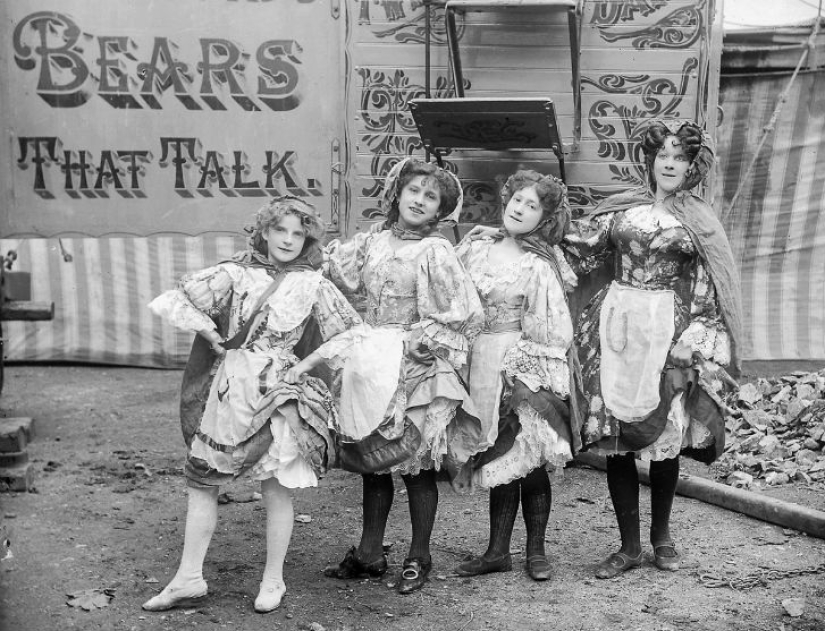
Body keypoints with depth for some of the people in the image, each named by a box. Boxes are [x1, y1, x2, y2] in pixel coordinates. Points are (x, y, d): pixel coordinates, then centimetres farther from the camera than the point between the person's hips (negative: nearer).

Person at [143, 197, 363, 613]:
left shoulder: (313, 285, 3)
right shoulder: (235, 273, 2)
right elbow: (167, 302, -1)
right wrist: (211, 334, -5)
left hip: (275, 393, -1)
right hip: (226, 390, 2)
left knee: (276, 489, 0)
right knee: (201, 485, 5)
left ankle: (273, 580, 16)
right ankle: (188, 578, 15)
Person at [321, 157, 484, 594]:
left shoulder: (435, 253, -10)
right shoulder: (372, 242, 7)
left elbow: (462, 314, -13)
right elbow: (337, 276, 17)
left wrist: (418, 342, -13)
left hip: (416, 370, -6)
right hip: (371, 365, 6)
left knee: (416, 464, 4)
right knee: (372, 461, 12)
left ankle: (419, 557, 18)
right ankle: (369, 553, 24)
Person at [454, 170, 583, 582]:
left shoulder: (539, 267, -7)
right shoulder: (475, 250, 8)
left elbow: (550, 332, -10)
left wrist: (526, 377, -13)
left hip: (523, 369, -5)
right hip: (482, 366, 5)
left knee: (530, 461, 1)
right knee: (502, 460, 10)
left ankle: (536, 551, 16)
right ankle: (497, 552, 17)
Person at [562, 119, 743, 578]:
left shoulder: (700, 222, 7)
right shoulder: (622, 209, 10)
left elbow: (707, 290, 5)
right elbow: (574, 247, 14)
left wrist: (693, 344, -4)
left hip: (668, 329, -1)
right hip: (617, 324, 2)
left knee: (665, 435, -1)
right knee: (614, 438, -1)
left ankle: (662, 532, 24)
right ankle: (630, 546, 11)